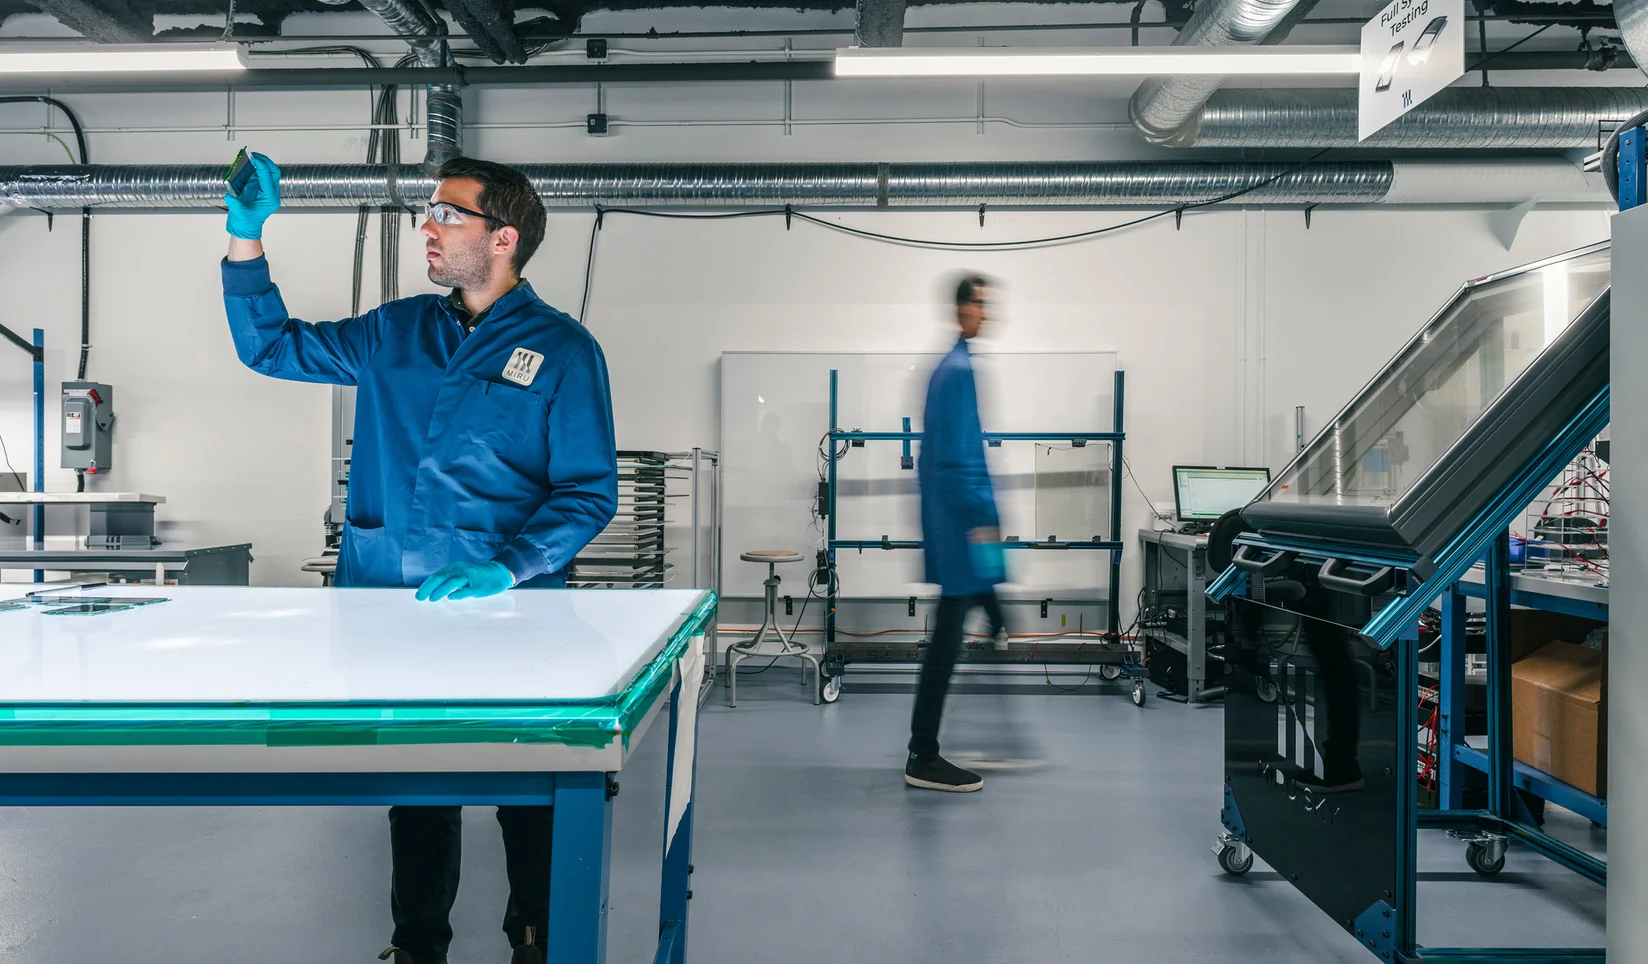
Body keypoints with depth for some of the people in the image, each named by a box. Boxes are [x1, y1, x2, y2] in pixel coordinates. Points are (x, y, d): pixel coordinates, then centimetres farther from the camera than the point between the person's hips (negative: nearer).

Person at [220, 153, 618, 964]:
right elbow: (272, 347, 17)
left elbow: (588, 493, -10)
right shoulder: (397, 332, 9)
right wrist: (246, 236, 5)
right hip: (390, 603, 4)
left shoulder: (561, 349, -6)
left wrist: (505, 568, -23)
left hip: (510, 615, -4)